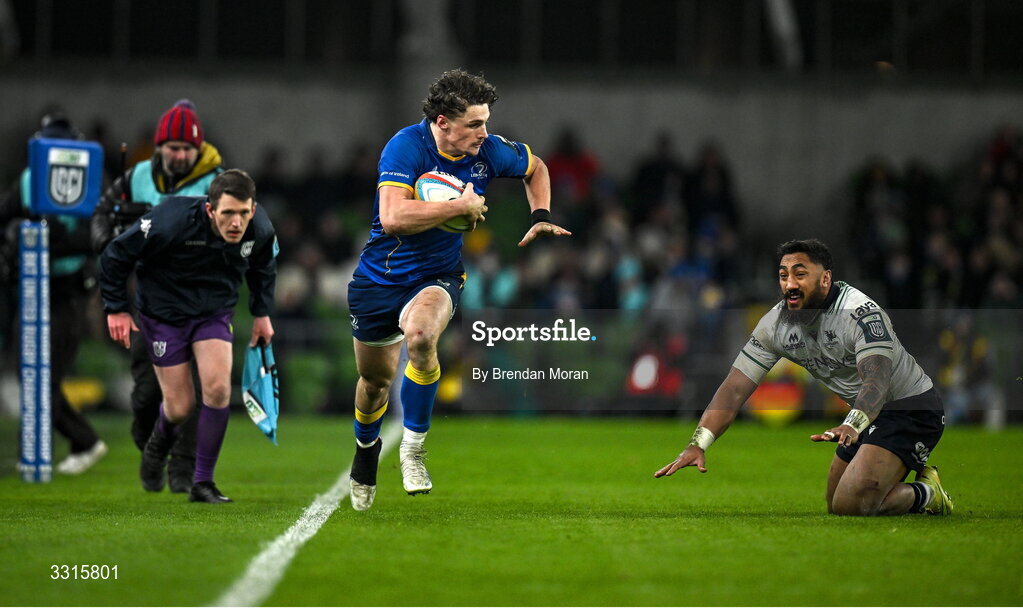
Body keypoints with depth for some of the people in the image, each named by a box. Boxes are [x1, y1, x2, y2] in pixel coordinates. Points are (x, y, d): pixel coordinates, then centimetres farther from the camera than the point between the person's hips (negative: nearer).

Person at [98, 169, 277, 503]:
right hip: (164, 312, -3)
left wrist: (262, 313, 12)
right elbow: (115, 255, -17)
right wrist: (116, 309, -11)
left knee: (218, 388, -17)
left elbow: (264, 266, 10)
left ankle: (203, 483, -3)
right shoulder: (171, 222, -31)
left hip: (215, 312, 3)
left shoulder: (260, 230, -17)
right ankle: (159, 443, 36)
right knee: (180, 407, -3)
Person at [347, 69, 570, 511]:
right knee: (375, 379, 13)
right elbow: (393, 217, -36)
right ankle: (366, 447, 48)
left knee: (420, 335, -33)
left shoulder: (489, 151, -9)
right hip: (381, 275, -1)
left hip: (438, 276, 1)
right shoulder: (406, 147, -23)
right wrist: (461, 206, -29)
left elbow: (536, 168, 15)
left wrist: (541, 218, 2)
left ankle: (413, 448, -18)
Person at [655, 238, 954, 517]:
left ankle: (926, 495, 5)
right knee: (836, 506, 16)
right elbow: (735, 389, -8)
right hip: (867, 414, 8)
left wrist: (852, 426, -59)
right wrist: (697, 445, -22)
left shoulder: (859, 312, -26)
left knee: (851, 505, -21)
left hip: (912, 407, -8)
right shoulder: (775, 324, -6)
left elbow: (876, 381, -39)